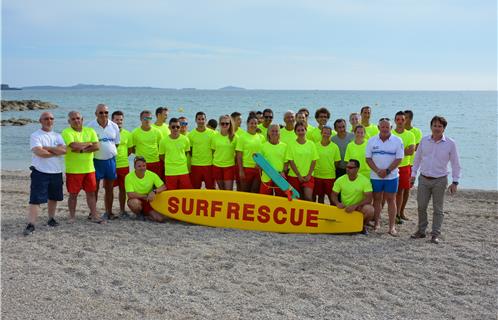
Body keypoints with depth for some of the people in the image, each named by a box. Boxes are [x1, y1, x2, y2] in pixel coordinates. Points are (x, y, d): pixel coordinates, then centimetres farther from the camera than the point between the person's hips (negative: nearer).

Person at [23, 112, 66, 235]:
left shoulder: (57, 136, 10)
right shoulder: (35, 135, -5)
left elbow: (64, 150, -8)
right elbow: (40, 152, -21)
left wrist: (47, 148, -14)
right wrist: (57, 151, -10)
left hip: (56, 172, 5)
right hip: (40, 173, -5)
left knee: (53, 198, 16)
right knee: (36, 199, -9)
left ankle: (51, 219, 32)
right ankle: (30, 225, -9)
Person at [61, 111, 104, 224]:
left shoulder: (90, 131, 7)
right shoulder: (67, 132, -6)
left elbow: (97, 146, -5)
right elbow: (74, 146, -23)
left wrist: (81, 149, -14)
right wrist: (88, 144, -8)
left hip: (89, 168, 4)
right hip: (73, 170, -4)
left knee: (91, 193, 8)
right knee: (73, 194, 5)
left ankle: (94, 216, 14)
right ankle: (72, 216, 18)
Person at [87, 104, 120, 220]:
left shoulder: (114, 126, 4)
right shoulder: (91, 126, -8)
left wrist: (112, 153, 7)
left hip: (110, 160, 4)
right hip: (96, 161, -4)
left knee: (109, 188, 10)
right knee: (94, 188, 2)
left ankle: (109, 212, 18)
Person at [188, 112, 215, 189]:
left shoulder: (212, 133, 1)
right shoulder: (191, 134, 2)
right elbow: (189, 151, 7)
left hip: (209, 165, 0)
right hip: (195, 165, 0)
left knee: (211, 187, 5)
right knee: (195, 188, 8)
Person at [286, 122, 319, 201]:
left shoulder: (311, 144, 4)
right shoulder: (291, 144, -2)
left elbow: (314, 161, 4)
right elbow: (291, 161, -5)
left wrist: (309, 175, -6)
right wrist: (299, 175, -9)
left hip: (308, 176, 1)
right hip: (294, 176, -1)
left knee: (308, 197, -14)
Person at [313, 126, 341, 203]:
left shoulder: (334, 147, -2)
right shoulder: (315, 145, 1)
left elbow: (337, 162, 2)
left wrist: (331, 169, -3)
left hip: (330, 176, -1)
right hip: (317, 175, 1)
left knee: (331, 196, 4)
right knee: (320, 196, 12)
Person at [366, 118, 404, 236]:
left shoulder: (397, 141, -3)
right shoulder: (372, 140, 3)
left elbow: (399, 158, -6)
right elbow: (368, 158, 0)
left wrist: (387, 171, -14)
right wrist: (377, 171, -12)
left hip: (391, 176, -2)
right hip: (375, 176, 2)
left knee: (391, 200, 2)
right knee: (377, 199, 8)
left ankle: (392, 227, 5)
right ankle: (377, 223, 19)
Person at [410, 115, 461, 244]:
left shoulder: (450, 143, -6)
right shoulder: (424, 140, 1)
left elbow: (455, 164, -2)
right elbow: (417, 158, 12)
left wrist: (455, 182, -5)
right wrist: (413, 174, 11)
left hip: (440, 180, -3)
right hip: (423, 179, 3)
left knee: (438, 209, 5)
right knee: (421, 206, 8)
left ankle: (435, 234, 13)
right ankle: (421, 231, 21)